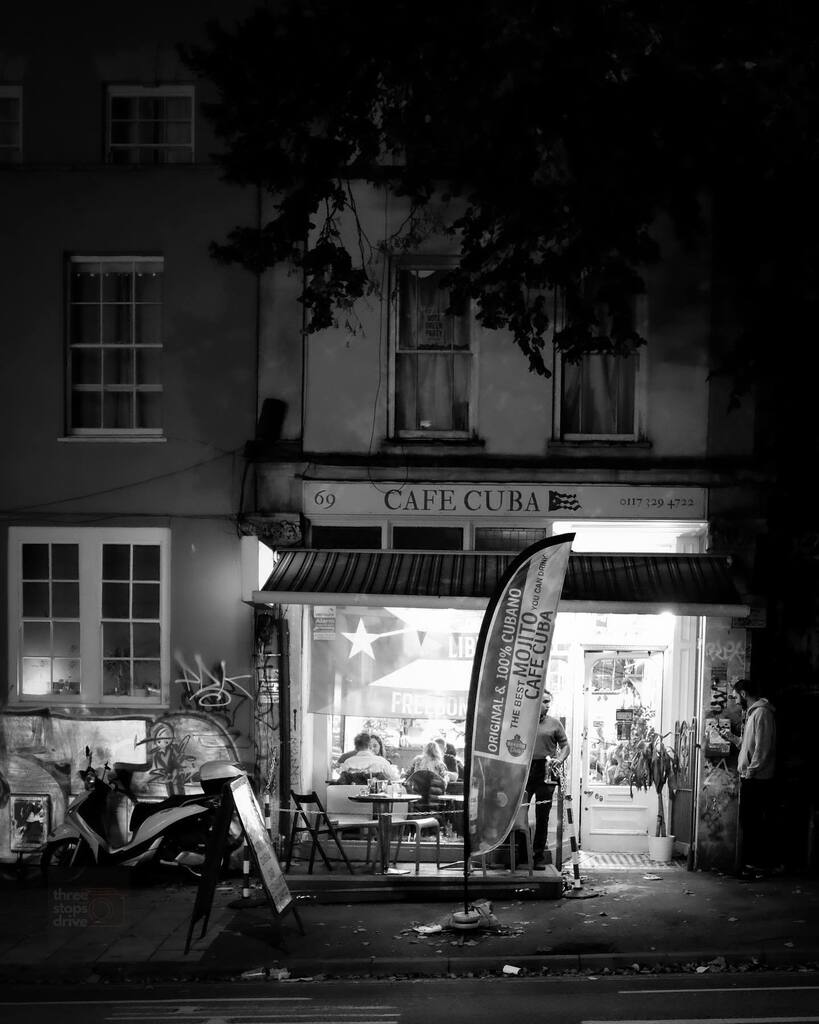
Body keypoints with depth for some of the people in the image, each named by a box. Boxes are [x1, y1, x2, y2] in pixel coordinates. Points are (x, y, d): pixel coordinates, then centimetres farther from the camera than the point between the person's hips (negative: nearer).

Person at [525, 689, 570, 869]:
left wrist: (559, 759, -10)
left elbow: (565, 746, 9)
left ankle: (539, 855, 13)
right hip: (523, 771, 0)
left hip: (545, 773, 0)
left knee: (542, 816, 4)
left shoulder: (554, 724, 7)